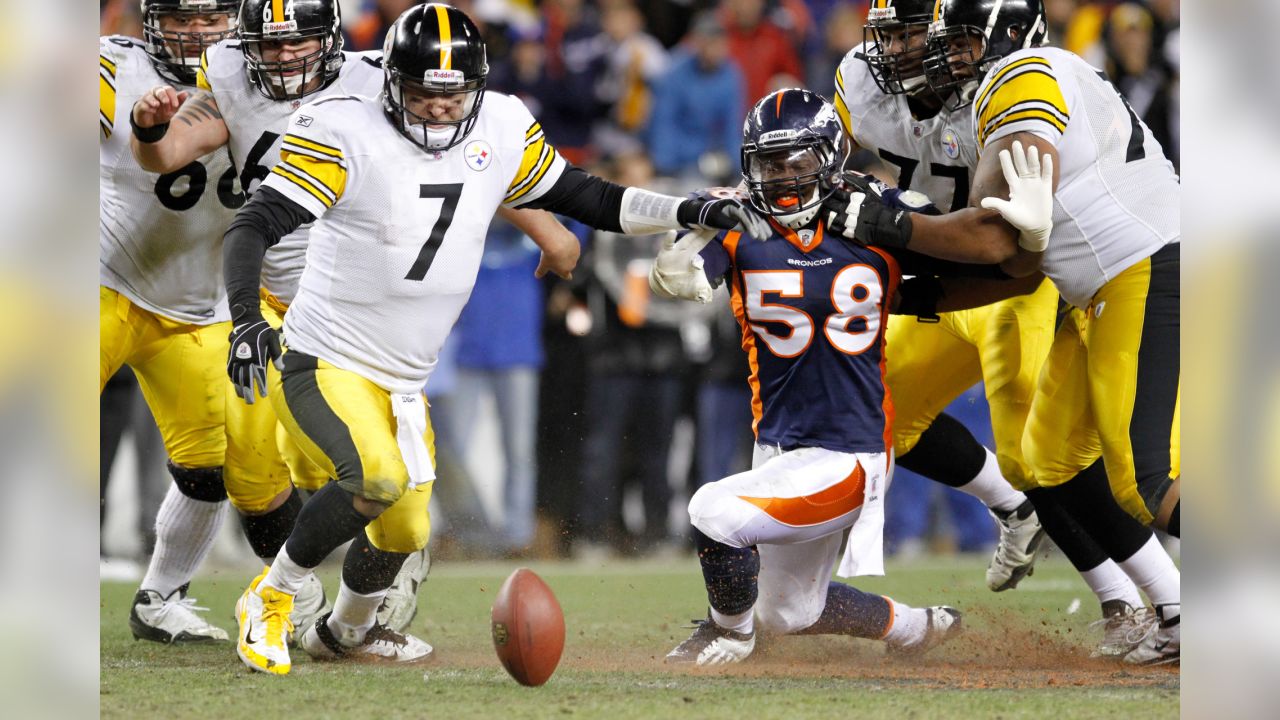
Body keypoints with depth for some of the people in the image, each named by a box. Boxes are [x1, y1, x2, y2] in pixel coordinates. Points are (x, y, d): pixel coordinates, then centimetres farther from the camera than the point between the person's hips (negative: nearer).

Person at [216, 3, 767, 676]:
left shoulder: (500, 133, -2)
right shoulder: (346, 135, -19)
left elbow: (585, 198, 9)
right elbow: (255, 225, -23)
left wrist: (688, 211, -2)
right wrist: (246, 319, -39)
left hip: (403, 384, 7)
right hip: (322, 366, -7)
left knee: (404, 531, 17)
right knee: (381, 476, -30)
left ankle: (345, 632, 47)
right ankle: (270, 599, -10)